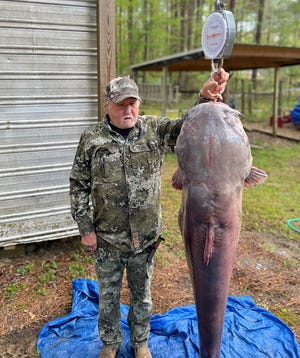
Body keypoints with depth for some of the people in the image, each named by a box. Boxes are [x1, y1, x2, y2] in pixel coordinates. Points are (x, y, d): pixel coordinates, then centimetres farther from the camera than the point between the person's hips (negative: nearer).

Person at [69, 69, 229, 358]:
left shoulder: (155, 129, -4)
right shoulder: (91, 139, -7)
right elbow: (79, 186, -3)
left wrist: (206, 98, -30)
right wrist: (85, 228, -5)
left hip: (146, 236, 1)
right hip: (107, 239, 0)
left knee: (142, 294, 20)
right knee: (108, 295, 18)